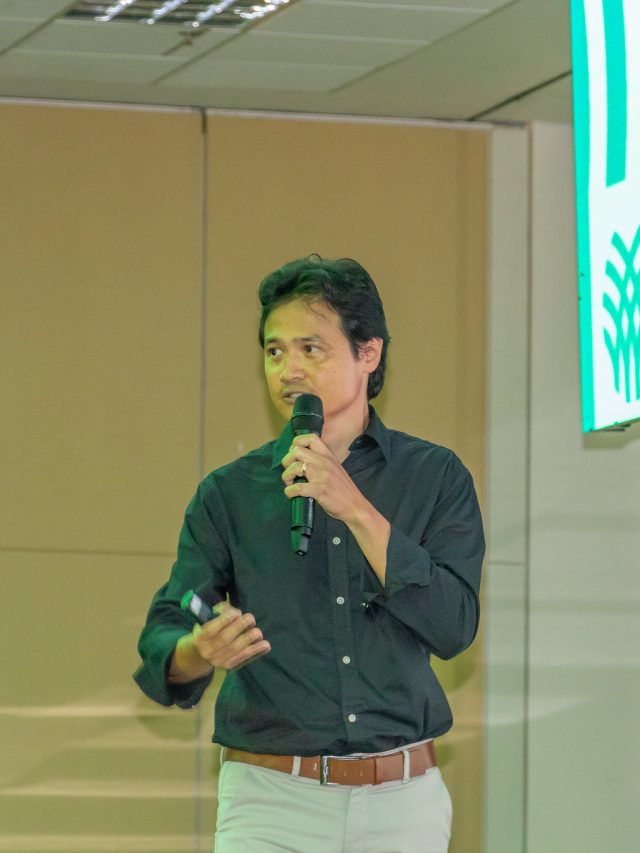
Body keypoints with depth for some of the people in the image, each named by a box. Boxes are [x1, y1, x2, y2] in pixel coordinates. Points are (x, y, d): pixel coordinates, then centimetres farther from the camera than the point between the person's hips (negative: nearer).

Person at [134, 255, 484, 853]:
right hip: (270, 804, 0)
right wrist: (199, 653, -25)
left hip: (403, 803, 0)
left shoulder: (435, 477, 5)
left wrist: (355, 510, -13)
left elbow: (453, 628, -7)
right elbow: (162, 637, -1)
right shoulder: (229, 494, 6)